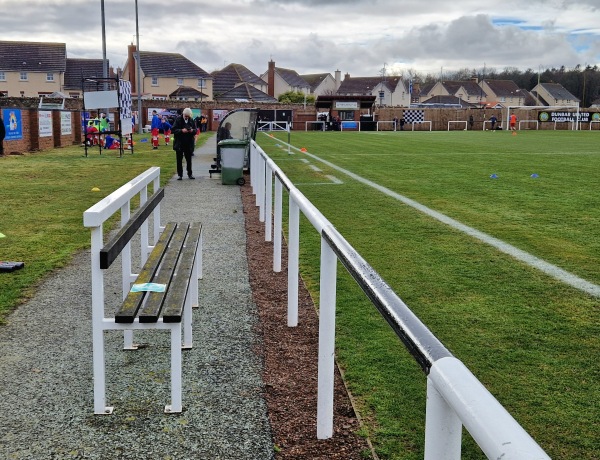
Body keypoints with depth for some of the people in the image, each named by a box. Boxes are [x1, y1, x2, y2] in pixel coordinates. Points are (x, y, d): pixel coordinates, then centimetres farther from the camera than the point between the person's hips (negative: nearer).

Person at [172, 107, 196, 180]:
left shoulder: (191, 120, 5)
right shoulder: (178, 119, -6)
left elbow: (195, 130, 10)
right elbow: (173, 130, -10)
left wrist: (192, 130, -13)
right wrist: (181, 131, -24)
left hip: (189, 144, 3)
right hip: (179, 143, -3)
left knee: (189, 159, 10)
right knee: (179, 160, 4)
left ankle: (190, 173, 21)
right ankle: (180, 174, 11)